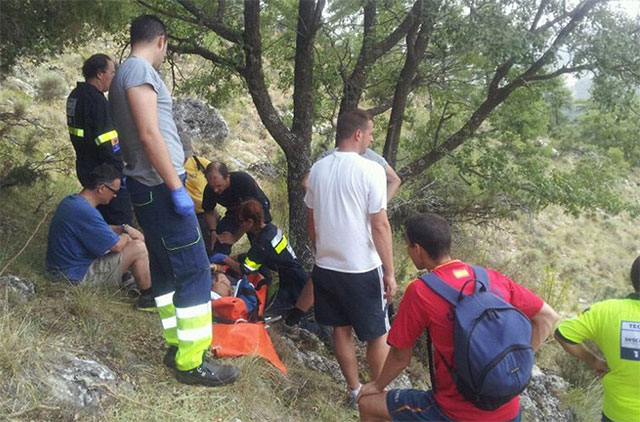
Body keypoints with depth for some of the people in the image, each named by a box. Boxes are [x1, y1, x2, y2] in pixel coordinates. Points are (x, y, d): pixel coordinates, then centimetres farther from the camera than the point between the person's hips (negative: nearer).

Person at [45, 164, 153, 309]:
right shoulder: (85, 212, -28)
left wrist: (124, 228, 4)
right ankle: (147, 298, 5)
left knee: (125, 238, 16)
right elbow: (116, 245, -21)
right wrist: (127, 234, 1)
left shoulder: (71, 201, 5)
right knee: (139, 248, -12)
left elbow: (100, 230, 19)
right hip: (78, 277, -10)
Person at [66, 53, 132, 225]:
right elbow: (106, 143, -23)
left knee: (101, 220, 20)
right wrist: (121, 172, -19)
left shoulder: (75, 96, 11)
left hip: (84, 168, 10)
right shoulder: (97, 100, -20)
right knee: (121, 220, -4)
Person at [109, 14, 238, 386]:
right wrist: (176, 188, -20)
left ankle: (178, 344, 24)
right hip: (159, 188, -10)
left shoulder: (126, 73, 18)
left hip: (150, 188, 10)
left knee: (167, 269, 15)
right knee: (195, 272, -7)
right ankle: (192, 362, -1)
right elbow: (150, 135, -20)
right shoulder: (140, 69, -12)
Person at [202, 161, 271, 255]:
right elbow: (209, 212, -1)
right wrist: (213, 231, -20)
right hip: (234, 212, 3)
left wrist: (235, 237, -28)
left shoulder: (244, 180, -35)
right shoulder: (209, 190, -21)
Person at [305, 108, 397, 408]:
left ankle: (354, 391, 28)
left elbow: (311, 221, 10)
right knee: (377, 335, 11)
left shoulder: (318, 169, 2)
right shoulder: (370, 170, -16)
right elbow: (380, 226, -16)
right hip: (363, 269, -5)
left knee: (341, 329, 16)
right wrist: (389, 272, -9)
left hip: (325, 267, 6)